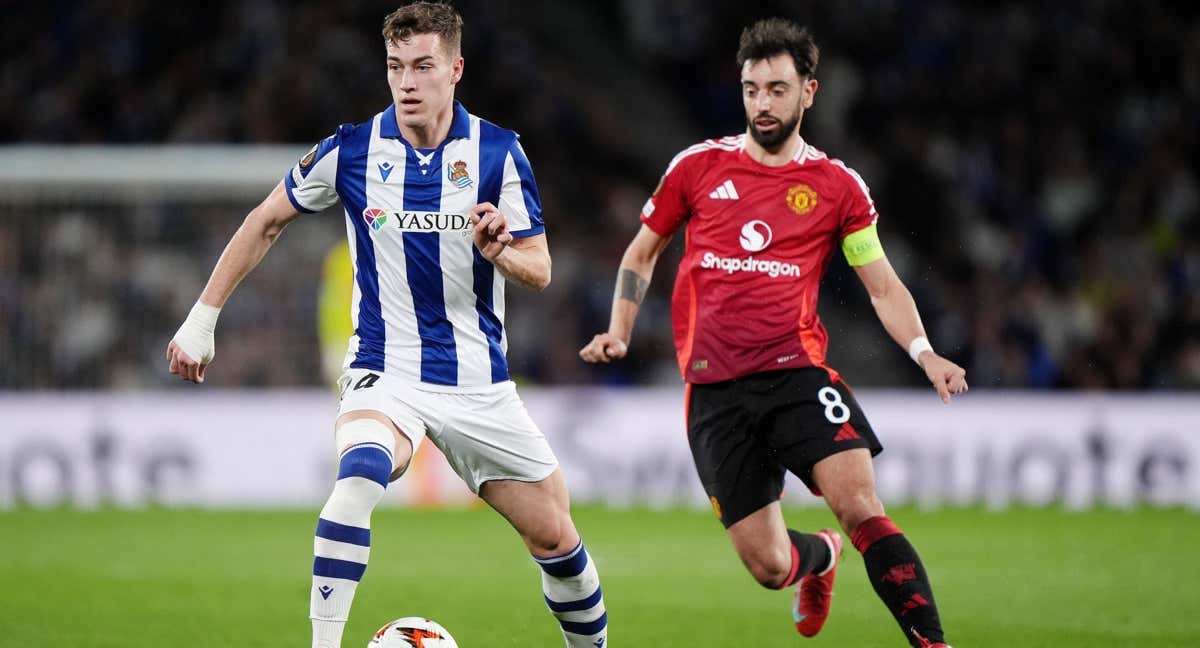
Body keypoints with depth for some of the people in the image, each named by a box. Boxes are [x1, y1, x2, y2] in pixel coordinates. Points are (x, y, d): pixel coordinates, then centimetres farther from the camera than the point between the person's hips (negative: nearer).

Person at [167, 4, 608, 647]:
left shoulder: (498, 152, -6)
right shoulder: (353, 149, -6)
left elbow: (539, 272, -4)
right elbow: (266, 222, 8)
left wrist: (498, 251, -27)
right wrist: (203, 317, 6)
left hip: (479, 381, 2)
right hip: (385, 371, -2)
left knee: (554, 535, 5)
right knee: (360, 473, -34)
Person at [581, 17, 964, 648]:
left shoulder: (837, 186, 5)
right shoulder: (698, 167, 8)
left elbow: (884, 288, 9)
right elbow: (642, 252, 21)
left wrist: (925, 353, -9)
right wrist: (618, 330, 7)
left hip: (796, 372, -1)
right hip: (714, 390, 1)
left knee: (860, 507, -25)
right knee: (769, 566, 1)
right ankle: (819, 556, 37)